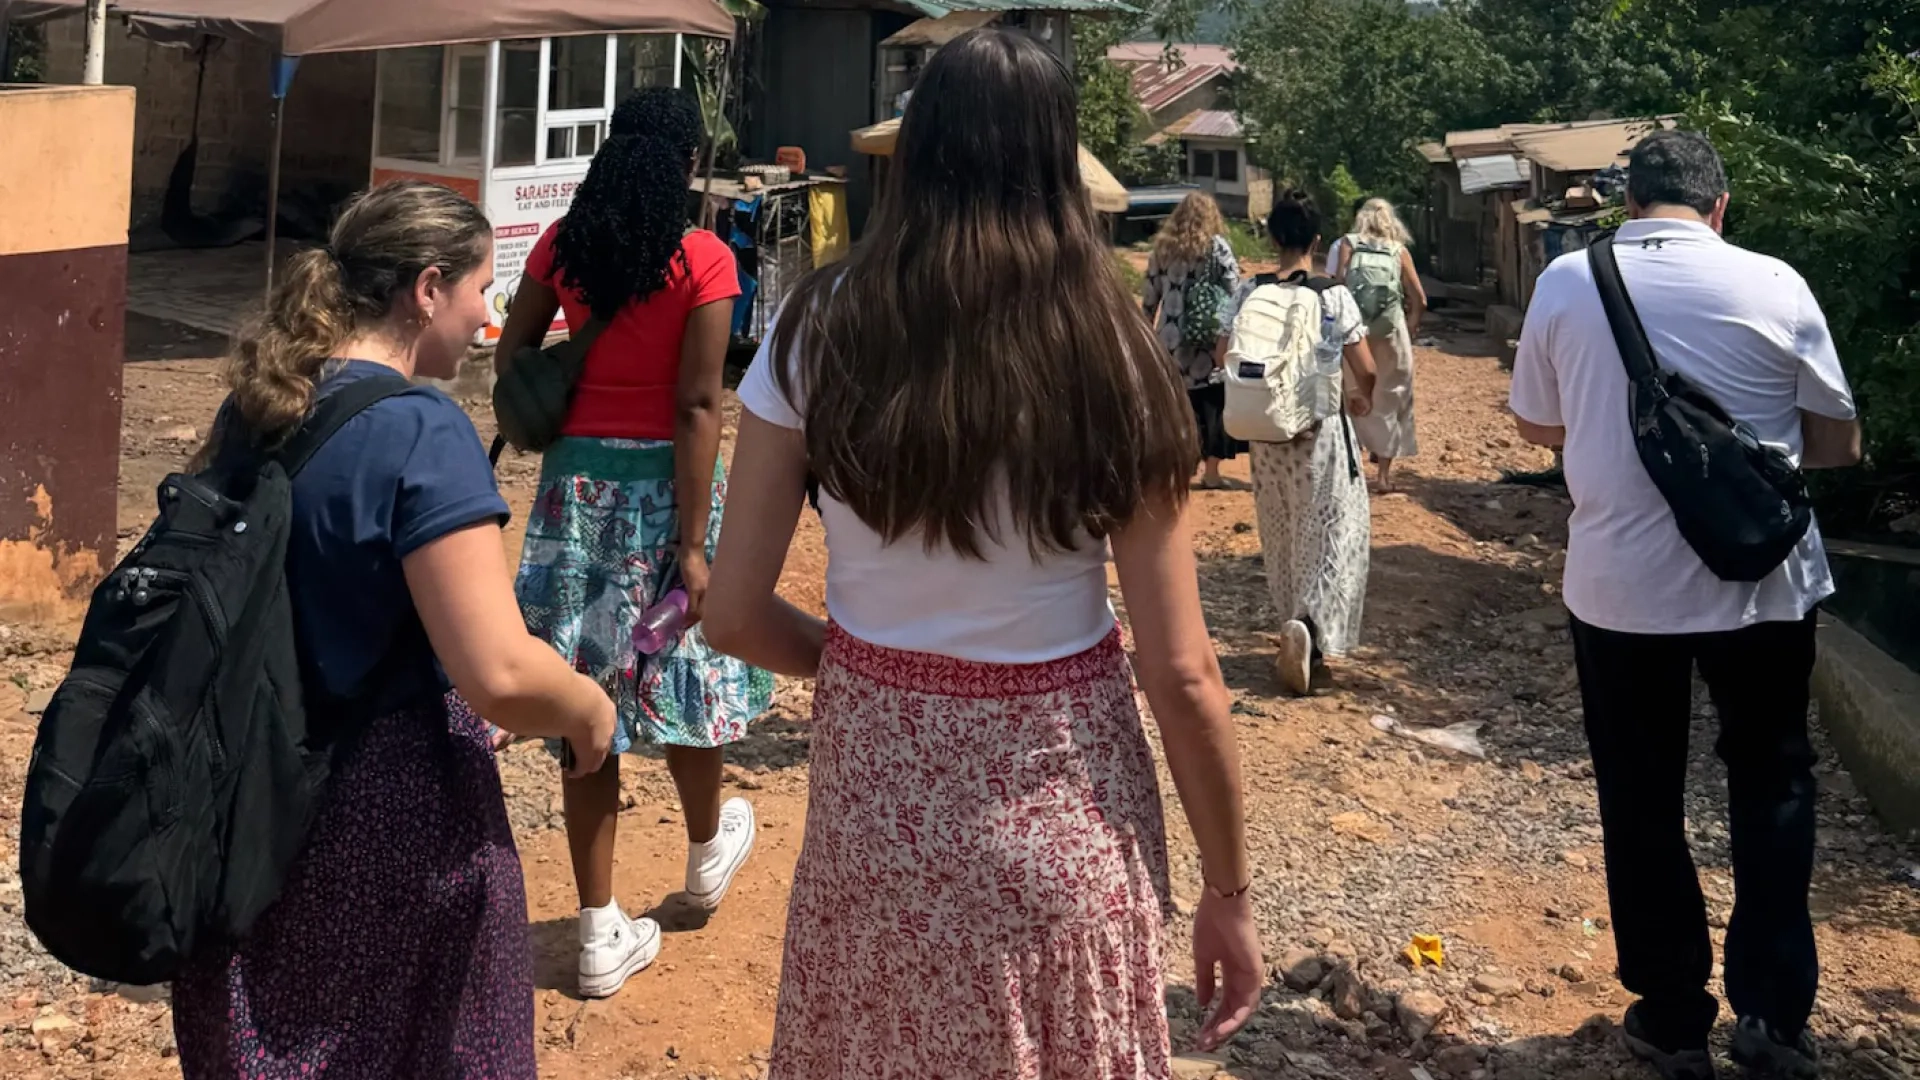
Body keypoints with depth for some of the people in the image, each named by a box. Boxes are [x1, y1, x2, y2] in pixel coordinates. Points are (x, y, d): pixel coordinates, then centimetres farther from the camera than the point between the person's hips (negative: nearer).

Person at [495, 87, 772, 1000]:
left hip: (575, 478, 4)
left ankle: (601, 934, 15)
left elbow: (510, 362, 4)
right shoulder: (704, 261, -12)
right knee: (679, 667, 18)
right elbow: (697, 408, -16)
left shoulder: (561, 246, 1)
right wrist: (693, 544, -15)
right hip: (663, 481, -3)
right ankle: (709, 847, 44)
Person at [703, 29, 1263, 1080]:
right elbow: (1181, 673, -10)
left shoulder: (820, 334, -8)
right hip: (1060, 816, -1)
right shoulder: (1110, 359, -10)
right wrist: (1228, 890, 1)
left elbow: (734, 611, -6)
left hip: (872, 794, 1)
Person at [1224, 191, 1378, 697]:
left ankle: (1299, 636, 27)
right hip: (1322, 430, -3)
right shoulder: (1334, 297, -11)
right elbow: (1365, 370, -11)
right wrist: (1362, 400, 10)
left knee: (1282, 538, 17)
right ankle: (1309, 627, -16)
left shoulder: (1249, 294, -4)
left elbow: (1224, 354, 1)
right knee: (1329, 537, 5)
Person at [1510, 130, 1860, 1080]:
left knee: (1642, 802, 14)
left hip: (1619, 583, 0)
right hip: (1761, 578, 0)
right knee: (1772, 783, 19)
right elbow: (1837, 443, 2)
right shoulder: (1773, 285, -7)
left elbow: (1537, 424, 10)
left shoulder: (1566, 282, -3)